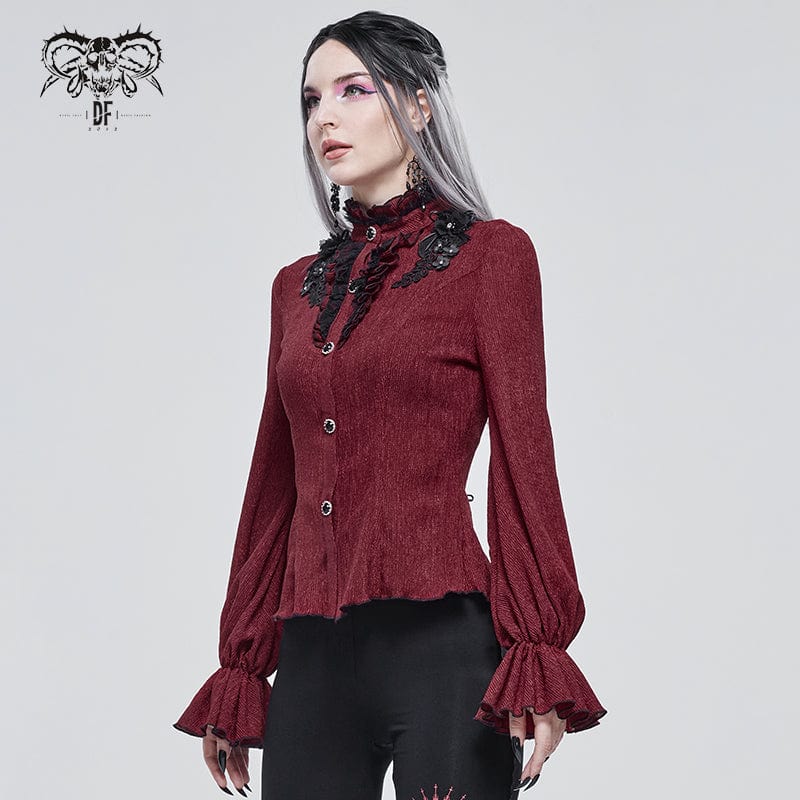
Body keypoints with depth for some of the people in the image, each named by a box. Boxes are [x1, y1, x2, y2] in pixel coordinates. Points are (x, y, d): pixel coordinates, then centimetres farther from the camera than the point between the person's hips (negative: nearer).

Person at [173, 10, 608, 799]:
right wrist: (238, 668, 16)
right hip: (315, 656, 5)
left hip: (439, 642, -5)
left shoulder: (489, 255, 1)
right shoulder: (298, 287, 15)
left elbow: (522, 458, -4)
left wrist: (538, 653, -11)